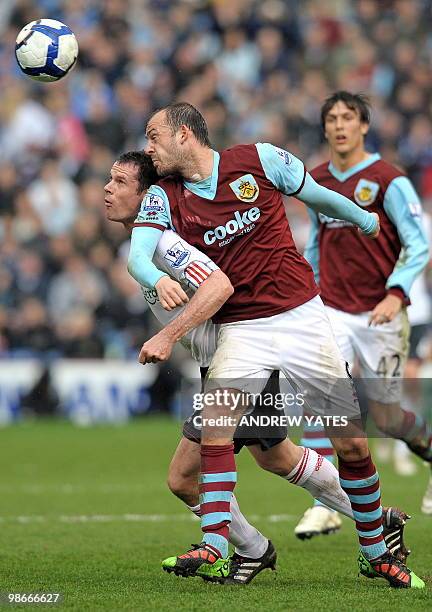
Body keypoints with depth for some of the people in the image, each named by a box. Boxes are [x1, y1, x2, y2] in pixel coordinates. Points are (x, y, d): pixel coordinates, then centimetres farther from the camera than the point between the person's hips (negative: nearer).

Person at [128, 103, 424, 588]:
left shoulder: (260, 160, -3)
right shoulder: (163, 196, 0)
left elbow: (318, 196, 12)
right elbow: (138, 254, -14)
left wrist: (366, 221, 28)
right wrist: (160, 281, -36)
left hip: (301, 316, -1)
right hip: (239, 328, 1)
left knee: (352, 442, 1)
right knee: (215, 418, -26)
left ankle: (374, 552, 19)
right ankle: (214, 545, -26)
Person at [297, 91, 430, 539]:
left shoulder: (388, 180, -9)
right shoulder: (316, 182, 7)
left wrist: (396, 294, -25)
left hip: (379, 315, -3)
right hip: (331, 312, 3)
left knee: (385, 418, 3)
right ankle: (324, 506, -17)